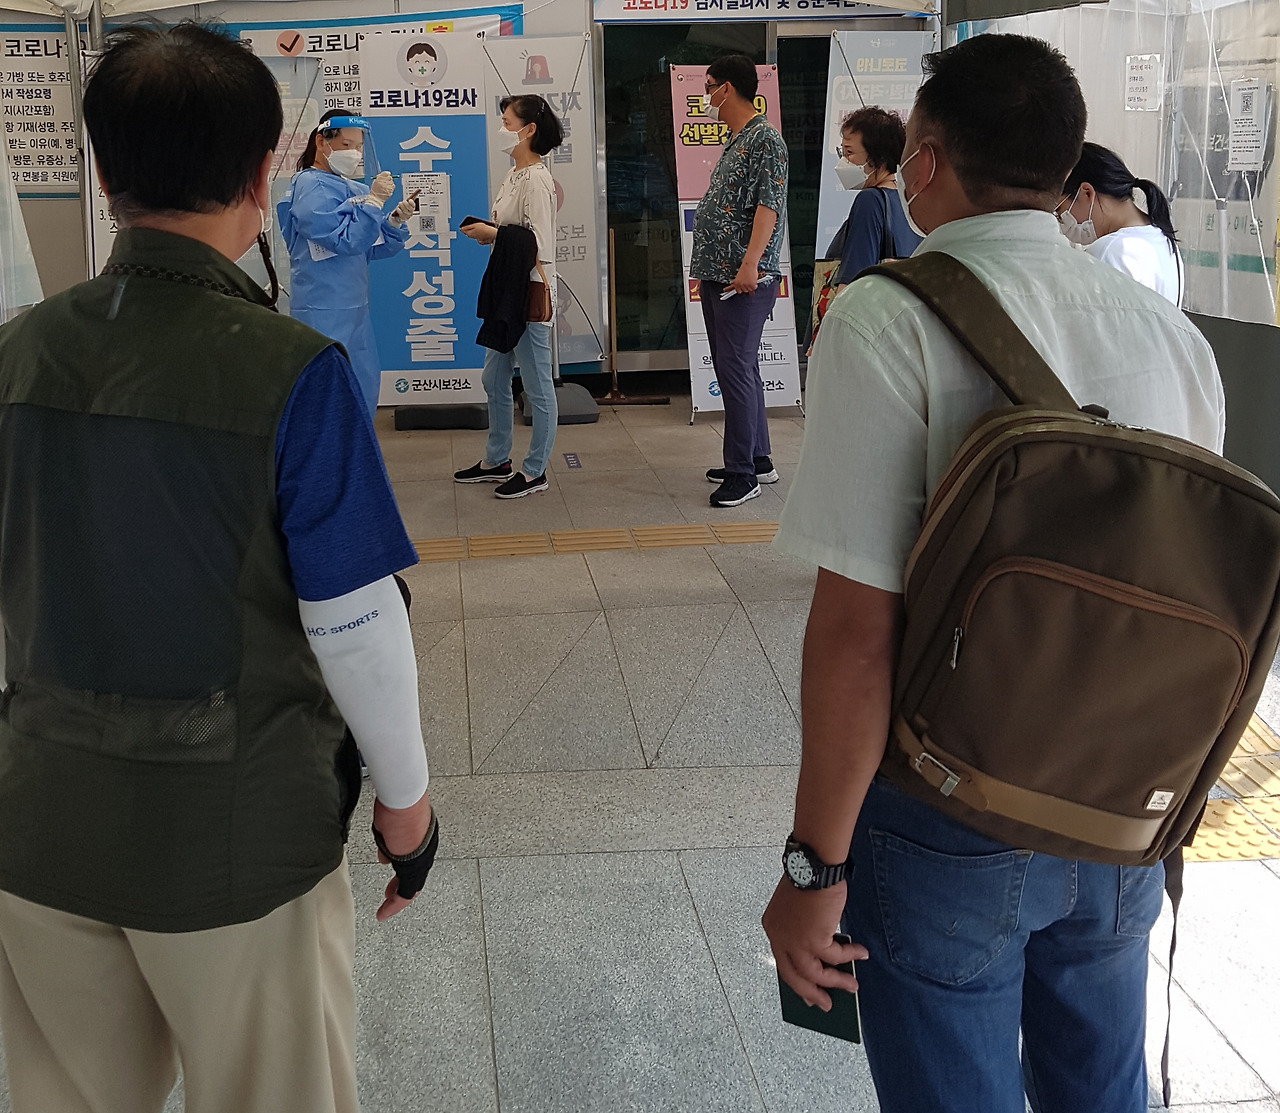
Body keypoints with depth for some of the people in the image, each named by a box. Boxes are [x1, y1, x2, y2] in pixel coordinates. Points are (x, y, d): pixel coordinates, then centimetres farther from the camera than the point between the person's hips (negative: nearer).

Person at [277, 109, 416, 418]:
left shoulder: (353, 188, 13)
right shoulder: (312, 186, -11)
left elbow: (372, 250, 13)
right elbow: (345, 241, -19)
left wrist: (395, 221, -3)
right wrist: (373, 201, -18)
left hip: (354, 308, 9)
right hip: (325, 312, -9)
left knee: (365, 384, 15)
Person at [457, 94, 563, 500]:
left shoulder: (536, 181, -17)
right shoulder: (513, 176, 12)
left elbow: (540, 247, -23)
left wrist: (493, 234, -16)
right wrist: (486, 232, 3)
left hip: (531, 294, -10)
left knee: (537, 386, 1)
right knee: (494, 380, 17)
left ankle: (535, 471, 11)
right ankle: (497, 461, 30)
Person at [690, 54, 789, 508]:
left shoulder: (765, 138, -10)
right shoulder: (734, 141, 20)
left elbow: (769, 204, -19)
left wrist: (750, 264, -27)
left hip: (744, 279, -10)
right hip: (717, 275, 10)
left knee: (735, 370, -10)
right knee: (740, 369, 14)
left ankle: (742, 472, -5)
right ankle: (758, 459, 23)